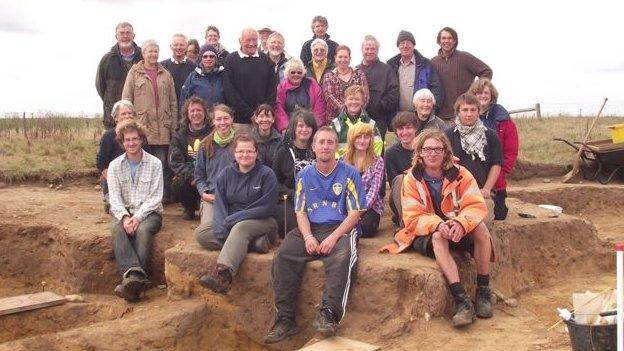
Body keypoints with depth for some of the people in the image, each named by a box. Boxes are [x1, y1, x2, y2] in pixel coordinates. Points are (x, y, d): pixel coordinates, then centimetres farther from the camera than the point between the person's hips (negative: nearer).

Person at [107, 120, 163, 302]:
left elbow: (155, 197, -5)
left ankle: (131, 280, -41)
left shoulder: (155, 163, 1)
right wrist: (124, 217, -21)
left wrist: (138, 217, -20)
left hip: (149, 212, -2)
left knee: (143, 230, -34)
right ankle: (136, 276, -48)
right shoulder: (115, 166, 8)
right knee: (117, 229, -31)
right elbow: (114, 198, -1)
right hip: (124, 212, 2)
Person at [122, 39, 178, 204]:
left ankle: (166, 195, 10)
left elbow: (173, 102, 13)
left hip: (162, 127, 2)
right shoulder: (135, 73, 5)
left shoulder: (166, 74, 13)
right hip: (141, 126, -2)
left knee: (162, 163, 2)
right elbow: (126, 100, 2)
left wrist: (174, 126, 7)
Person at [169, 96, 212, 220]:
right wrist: (191, 176, -20)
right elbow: (175, 161, -3)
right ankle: (189, 208, 5)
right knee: (177, 184, -28)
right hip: (187, 176, 2)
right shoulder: (180, 135, 7)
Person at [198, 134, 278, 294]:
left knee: (240, 227, -36)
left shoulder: (266, 174, -5)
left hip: (262, 223, -5)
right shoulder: (226, 173, 8)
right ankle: (255, 242, -25)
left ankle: (222, 274, -53)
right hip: (231, 225, 5)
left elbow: (267, 208, -12)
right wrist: (221, 230, -20)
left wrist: (232, 219, -16)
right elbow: (219, 205, 0)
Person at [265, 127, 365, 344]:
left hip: (340, 228, -3)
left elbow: (355, 213, -2)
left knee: (341, 258, -36)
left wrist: (334, 237, -16)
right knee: (283, 256, -23)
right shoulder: (305, 176, 14)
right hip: (310, 229, 3)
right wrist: (308, 237, -11)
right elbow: (300, 212, 10)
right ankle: (285, 319, -20)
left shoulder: (349, 174, 4)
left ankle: (329, 314, -34)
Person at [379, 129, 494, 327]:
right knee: (438, 237, -35)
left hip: (457, 230, 2)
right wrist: (438, 225, -32)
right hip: (426, 235, -2)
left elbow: (476, 206, -12)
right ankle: (461, 301, -41)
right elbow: (413, 218, -12)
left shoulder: (460, 174, -4)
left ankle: (483, 292, -17)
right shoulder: (411, 179, -7)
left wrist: (460, 223, -33)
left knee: (480, 228, -27)